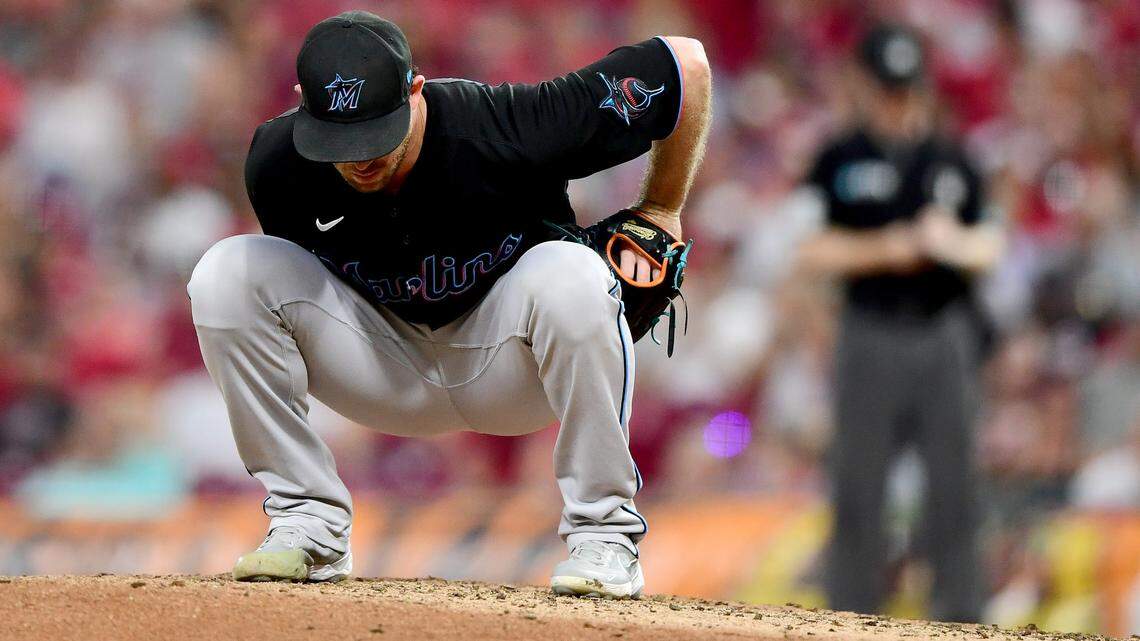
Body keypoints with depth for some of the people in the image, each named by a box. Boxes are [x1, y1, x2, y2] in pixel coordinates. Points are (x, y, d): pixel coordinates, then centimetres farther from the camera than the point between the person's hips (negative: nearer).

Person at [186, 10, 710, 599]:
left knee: (572, 279, -37)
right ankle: (307, 524, -10)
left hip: (510, 371, -2)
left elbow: (687, 64, -18)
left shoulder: (504, 131, -30)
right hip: (388, 378, 3)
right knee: (226, 273, -20)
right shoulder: (275, 164, -20)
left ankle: (604, 534, -18)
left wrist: (657, 214, -7)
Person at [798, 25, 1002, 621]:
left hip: (944, 337, 2)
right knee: (858, 484, -1)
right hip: (871, 340, -2)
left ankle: (959, 615, 7)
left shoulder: (952, 161, 10)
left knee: (952, 478, 2)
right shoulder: (839, 162, 2)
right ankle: (851, 617, 5)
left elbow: (989, 246, 10)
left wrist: (954, 241, -12)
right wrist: (887, 248, -15)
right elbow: (813, 250, -4)